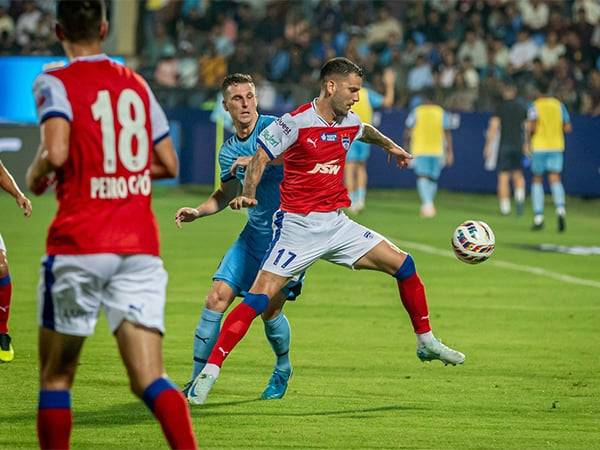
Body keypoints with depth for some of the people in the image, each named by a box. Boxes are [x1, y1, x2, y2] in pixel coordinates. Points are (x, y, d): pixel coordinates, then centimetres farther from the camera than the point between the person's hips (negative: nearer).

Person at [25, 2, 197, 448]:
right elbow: (168, 164, 15)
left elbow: (56, 153, -19)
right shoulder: (137, 84, 13)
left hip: (79, 244, -4)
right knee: (150, 379, -4)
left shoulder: (55, 83, -3)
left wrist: (36, 175, 2)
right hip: (140, 244, 4)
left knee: (56, 376, 11)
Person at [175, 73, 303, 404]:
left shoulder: (274, 127, -10)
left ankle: (283, 368, 27)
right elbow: (226, 193, 25)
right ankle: (198, 381, -1)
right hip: (255, 232, 6)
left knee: (270, 309, -4)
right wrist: (198, 211, 7)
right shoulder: (229, 150, 10)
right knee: (218, 297, -6)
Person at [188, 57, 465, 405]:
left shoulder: (350, 123, 8)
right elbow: (260, 158, -9)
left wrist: (390, 145, 50)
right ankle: (209, 372, -14)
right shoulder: (295, 122, -13)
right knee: (260, 297, -16)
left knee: (402, 264, 2)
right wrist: (248, 194, -23)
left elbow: (365, 131, 33)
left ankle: (426, 342, 20)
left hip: (336, 225, 7)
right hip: (298, 226, -6)